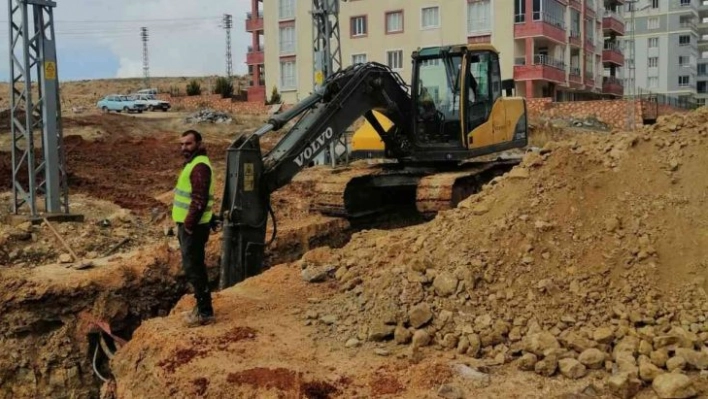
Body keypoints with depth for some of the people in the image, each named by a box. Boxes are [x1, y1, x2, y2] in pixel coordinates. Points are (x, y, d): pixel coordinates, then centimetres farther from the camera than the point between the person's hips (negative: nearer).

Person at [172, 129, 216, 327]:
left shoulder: (199, 166, -18)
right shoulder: (192, 163, 16)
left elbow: (200, 200, -25)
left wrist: (189, 225, -22)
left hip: (193, 227, -11)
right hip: (188, 225, 11)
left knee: (193, 268, -6)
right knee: (194, 267, 17)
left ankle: (205, 312, 0)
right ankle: (202, 306, 27)